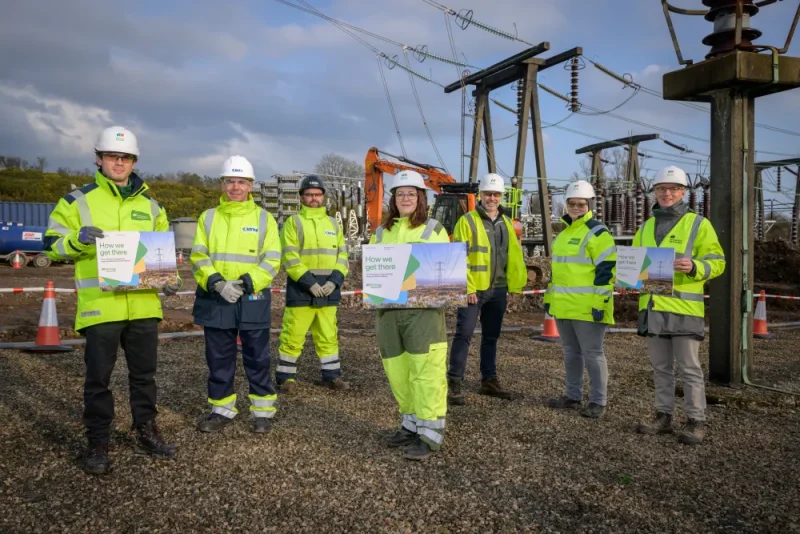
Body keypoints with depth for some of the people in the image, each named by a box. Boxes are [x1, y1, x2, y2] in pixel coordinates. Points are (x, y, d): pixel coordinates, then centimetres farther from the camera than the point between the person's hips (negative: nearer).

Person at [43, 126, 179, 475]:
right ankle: (97, 444, 19)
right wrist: (77, 240, -21)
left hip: (143, 305, 4)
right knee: (98, 378, 5)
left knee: (144, 374, 14)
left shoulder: (150, 205, 13)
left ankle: (146, 434, 28)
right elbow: (52, 244, 0)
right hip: (100, 306, -4)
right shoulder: (78, 200, 1)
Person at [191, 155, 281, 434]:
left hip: (252, 300, -2)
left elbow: (271, 260, -3)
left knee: (257, 358, 4)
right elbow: (198, 257, 1)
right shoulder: (208, 218, 9)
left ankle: (263, 410, 17)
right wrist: (215, 282, -17)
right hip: (215, 300, 2)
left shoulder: (264, 219, 3)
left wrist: (247, 282, -18)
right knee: (218, 359, 10)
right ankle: (222, 409, 24)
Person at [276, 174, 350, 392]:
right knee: (293, 336, -1)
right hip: (301, 288, -4)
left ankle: (331, 375, 21)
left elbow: (342, 255, 10)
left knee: (328, 336, 11)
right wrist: (309, 282, -17)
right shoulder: (293, 222, 0)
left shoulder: (333, 224, 14)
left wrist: (334, 280, -7)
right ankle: (286, 377, 12)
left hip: (328, 288, 4)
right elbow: (289, 258, -9)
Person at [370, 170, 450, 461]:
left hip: (423, 309, -4)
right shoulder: (381, 232, 16)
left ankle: (430, 432, -1)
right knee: (397, 371, 8)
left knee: (426, 371, -7)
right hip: (388, 309, 4)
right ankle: (412, 424, 22)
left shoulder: (434, 229, 7)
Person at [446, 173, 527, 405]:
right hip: (473, 289, -6)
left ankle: (489, 381, 24)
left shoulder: (506, 223, 12)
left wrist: (515, 284, 7)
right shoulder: (468, 221, -8)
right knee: (464, 334, -6)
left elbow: (514, 255, 13)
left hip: (498, 290, 6)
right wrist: (467, 287, -18)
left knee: (491, 336, 14)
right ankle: (454, 382, 0)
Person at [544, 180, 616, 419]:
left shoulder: (597, 233, -10)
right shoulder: (563, 233, 17)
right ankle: (573, 396, 26)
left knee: (592, 354, -1)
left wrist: (599, 302, -20)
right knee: (571, 353, 16)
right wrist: (549, 297, 21)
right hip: (563, 306, 9)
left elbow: (606, 271, -15)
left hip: (587, 307, -8)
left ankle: (598, 401, 8)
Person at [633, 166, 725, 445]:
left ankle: (696, 422, 11)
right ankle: (664, 416, 23)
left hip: (684, 308, -5)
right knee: (661, 368, 13)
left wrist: (694, 266, -23)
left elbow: (717, 262, -4)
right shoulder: (646, 227, 15)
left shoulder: (698, 224, -1)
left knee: (689, 368, 1)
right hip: (652, 308, 5)